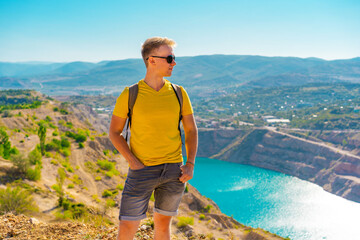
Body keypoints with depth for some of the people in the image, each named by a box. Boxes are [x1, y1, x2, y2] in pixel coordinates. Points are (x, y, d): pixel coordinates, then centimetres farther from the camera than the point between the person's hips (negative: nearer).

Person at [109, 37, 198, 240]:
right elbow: (114, 132, 1)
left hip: (174, 170, 3)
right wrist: (133, 162, -10)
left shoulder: (178, 93, 2)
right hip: (142, 171, -2)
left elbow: (191, 130, 9)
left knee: (163, 223, 14)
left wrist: (190, 164, -2)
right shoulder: (130, 95, -6)